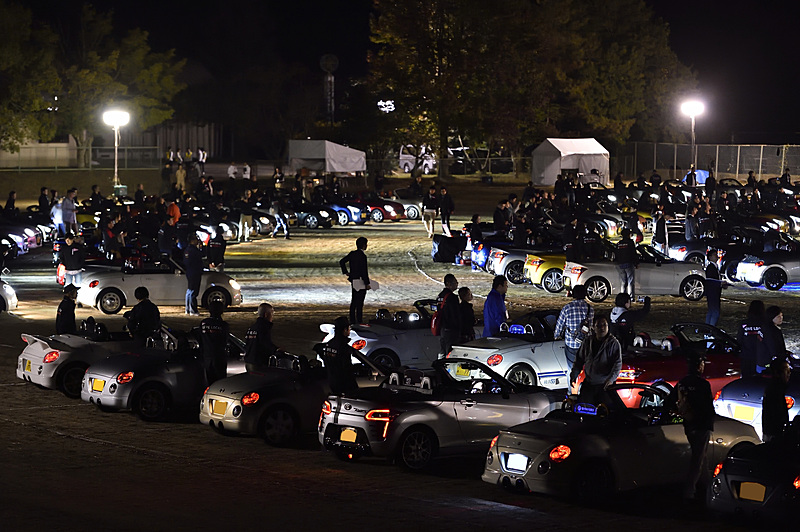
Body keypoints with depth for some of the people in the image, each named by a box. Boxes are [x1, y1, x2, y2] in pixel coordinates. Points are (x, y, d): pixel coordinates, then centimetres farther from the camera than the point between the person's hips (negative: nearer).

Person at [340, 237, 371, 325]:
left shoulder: (352, 254, 6)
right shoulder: (362, 256, -18)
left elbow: (342, 262, 14)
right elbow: (364, 271, -19)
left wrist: (345, 272, 20)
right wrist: (367, 283, -15)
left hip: (353, 281, 8)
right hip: (360, 281, -8)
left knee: (354, 302, 14)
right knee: (359, 303, -5)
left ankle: (352, 321, 19)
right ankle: (359, 322, -4)